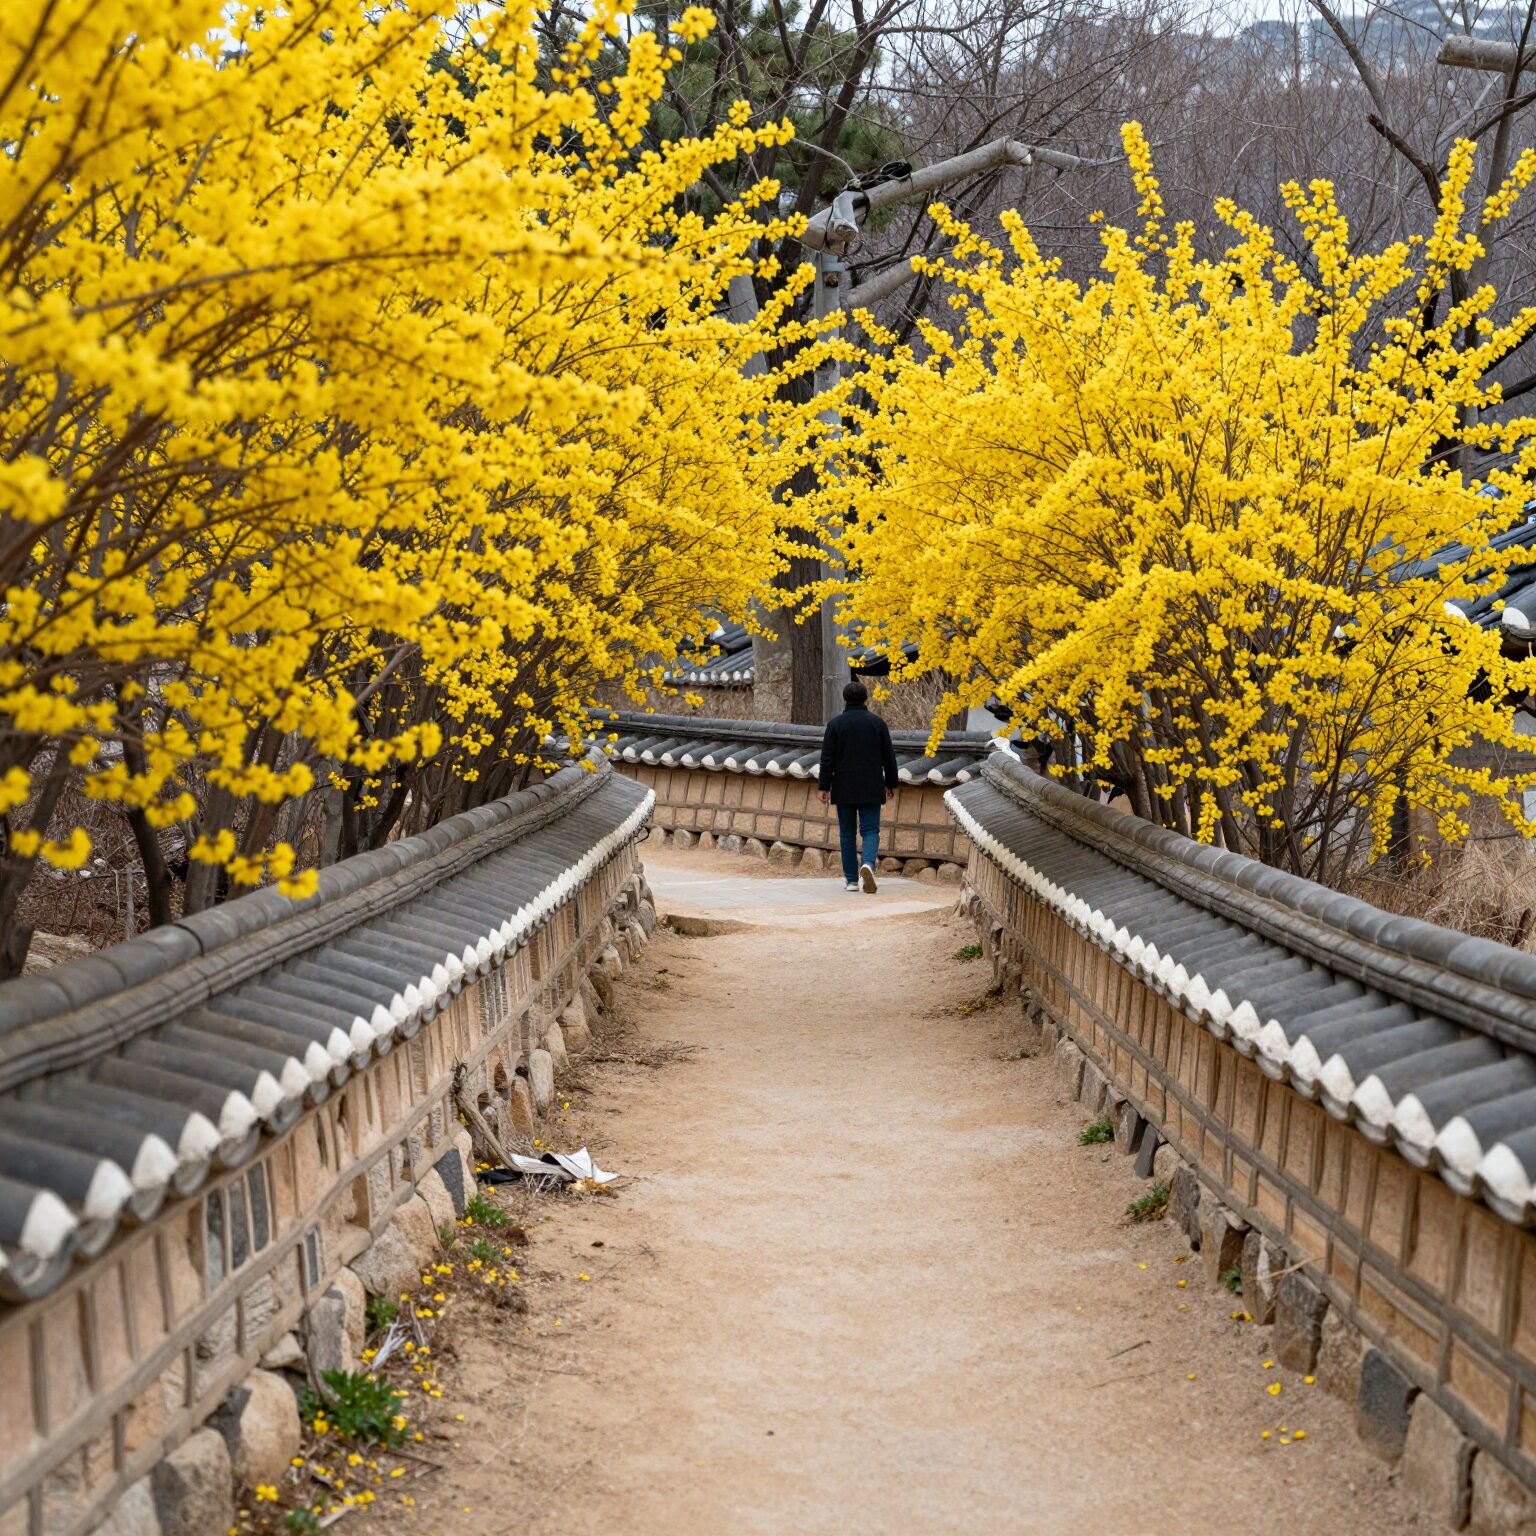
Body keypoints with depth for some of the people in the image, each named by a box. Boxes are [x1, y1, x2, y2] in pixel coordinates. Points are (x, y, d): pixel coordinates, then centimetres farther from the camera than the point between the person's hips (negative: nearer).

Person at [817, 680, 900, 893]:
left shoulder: (835, 723, -3)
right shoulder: (877, 722, 1)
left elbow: (827, 758, -5)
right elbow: (889, 757, 5)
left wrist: (824, 787, -1)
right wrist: (891, 783, 15)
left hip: (844, 789, 0)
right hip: (870, 788, 0)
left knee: (848, 833, 9)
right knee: (870, 830, 2)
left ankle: (852, 879, 10)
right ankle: (867, 864, -25)